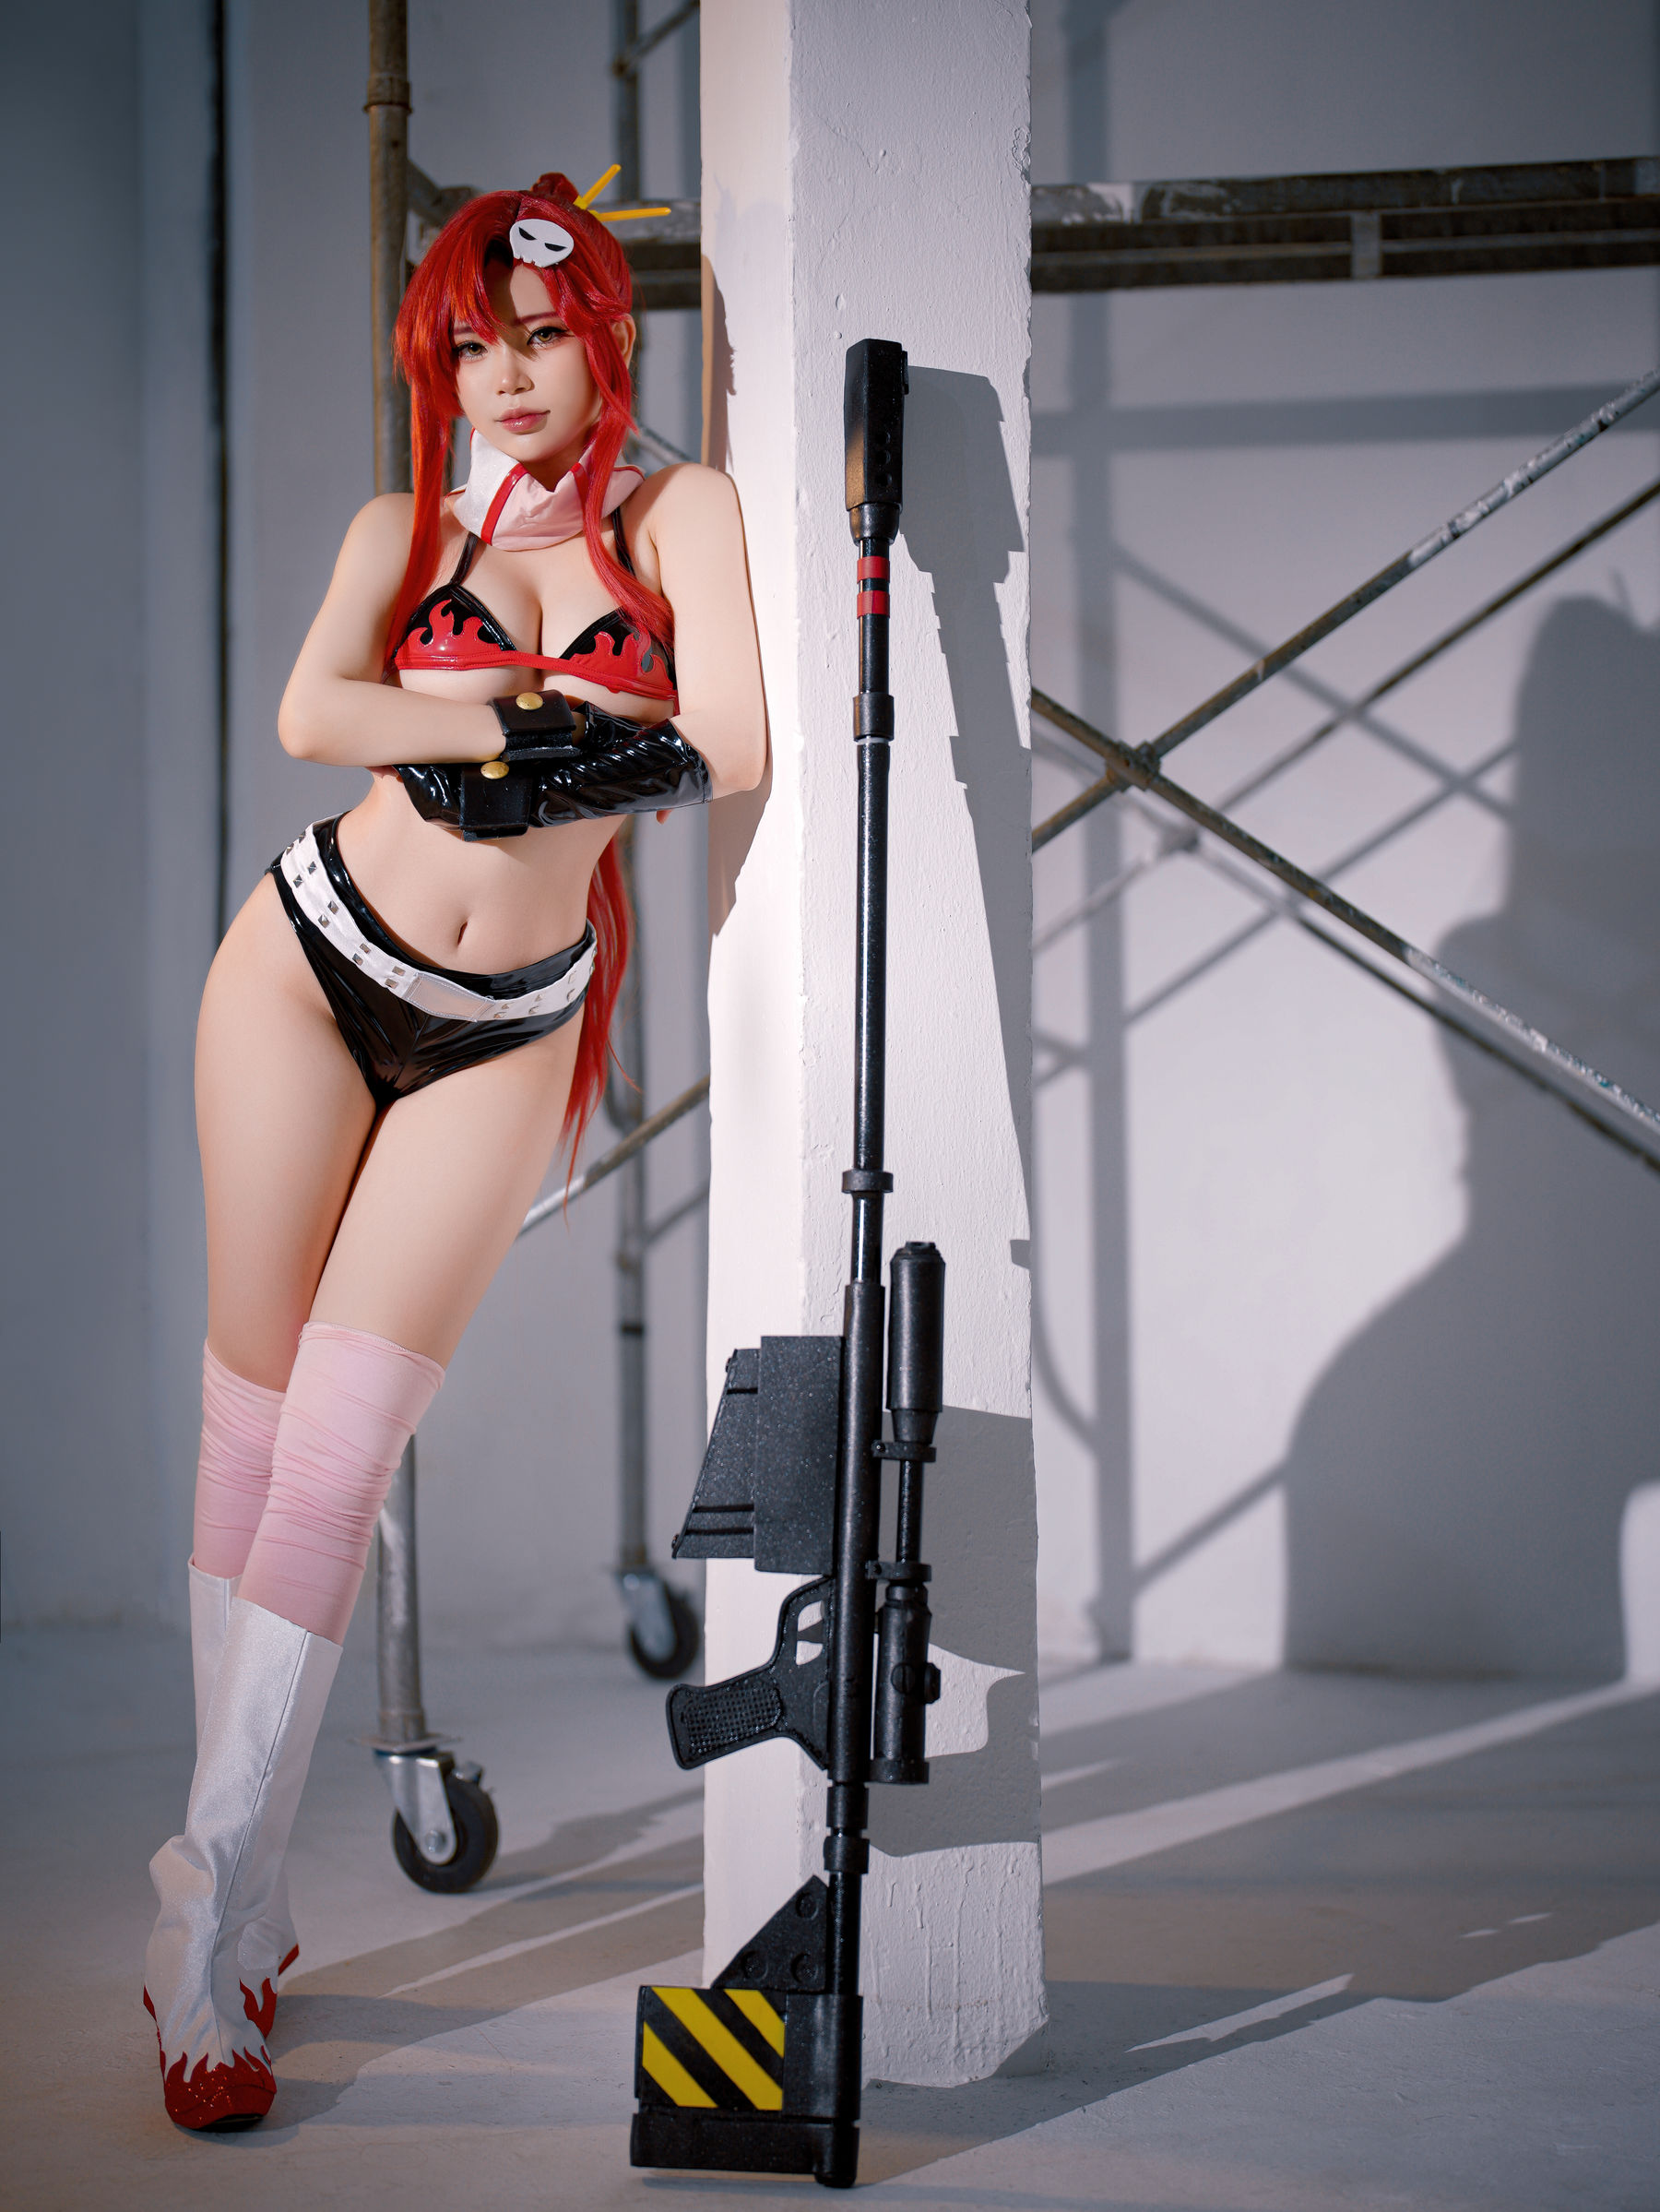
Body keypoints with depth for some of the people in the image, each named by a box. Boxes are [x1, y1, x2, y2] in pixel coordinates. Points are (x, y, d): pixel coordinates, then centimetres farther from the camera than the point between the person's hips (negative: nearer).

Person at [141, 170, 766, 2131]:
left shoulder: (681, 513, 4)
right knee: (247, 1425, 0)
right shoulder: (404, 529, 9)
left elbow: (733, 750, -10)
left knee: (340, 1454, -6)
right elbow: (308, 716, -10)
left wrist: (503, 757, -10)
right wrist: (545, 722, -16)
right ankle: (232, 1904, 11)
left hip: (502, 1032, -1)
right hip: (310, 964, 2)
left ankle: (210, 1916, 1)